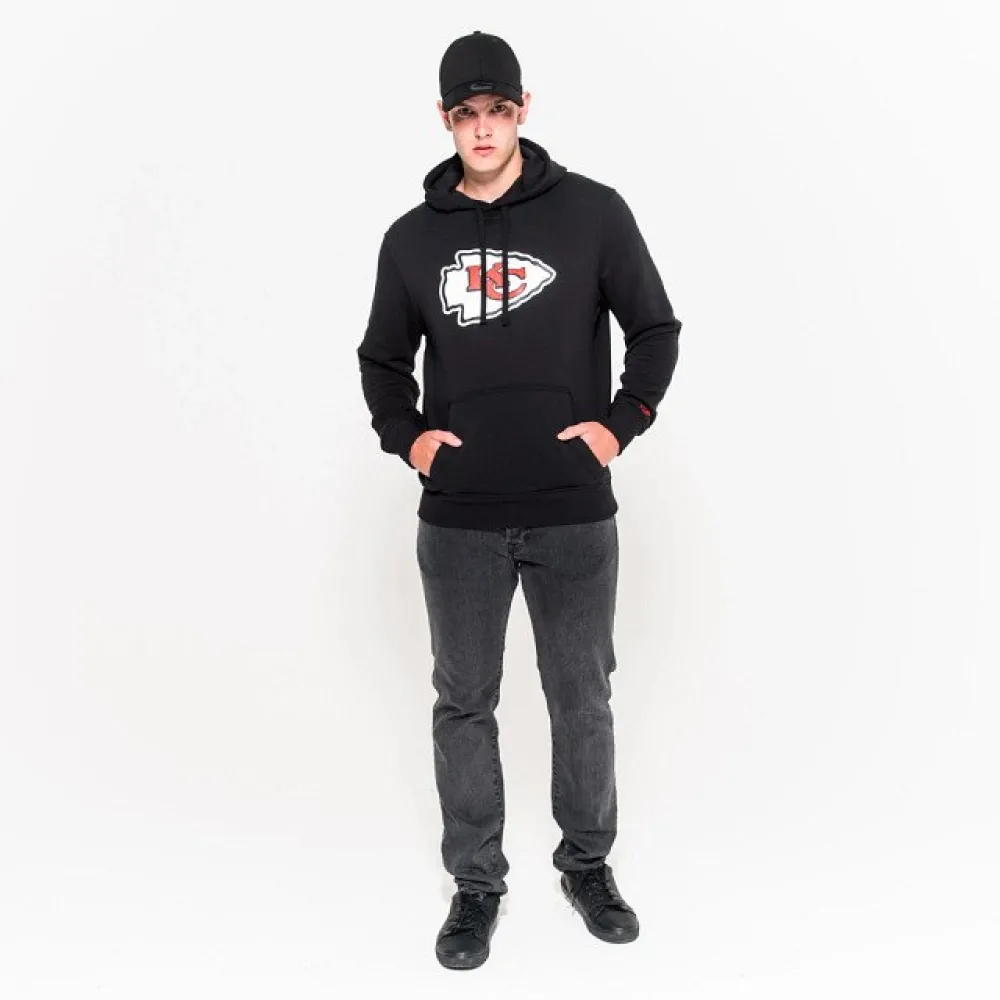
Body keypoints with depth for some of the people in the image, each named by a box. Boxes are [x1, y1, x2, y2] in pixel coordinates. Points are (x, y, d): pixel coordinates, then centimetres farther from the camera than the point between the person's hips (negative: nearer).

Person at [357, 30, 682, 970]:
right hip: (457, 520, 2)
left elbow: (654, 329, 6)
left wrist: (620, 422, -5)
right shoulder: (412, 237, 6)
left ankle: (587, 863, 31)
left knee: (582, 698, 11)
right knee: (463, 702, 10)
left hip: (574, 515, -1)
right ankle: (475, 882, 26)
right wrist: (406, 435, 2)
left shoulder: (592, 212, -1)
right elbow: (382, 358, 17)